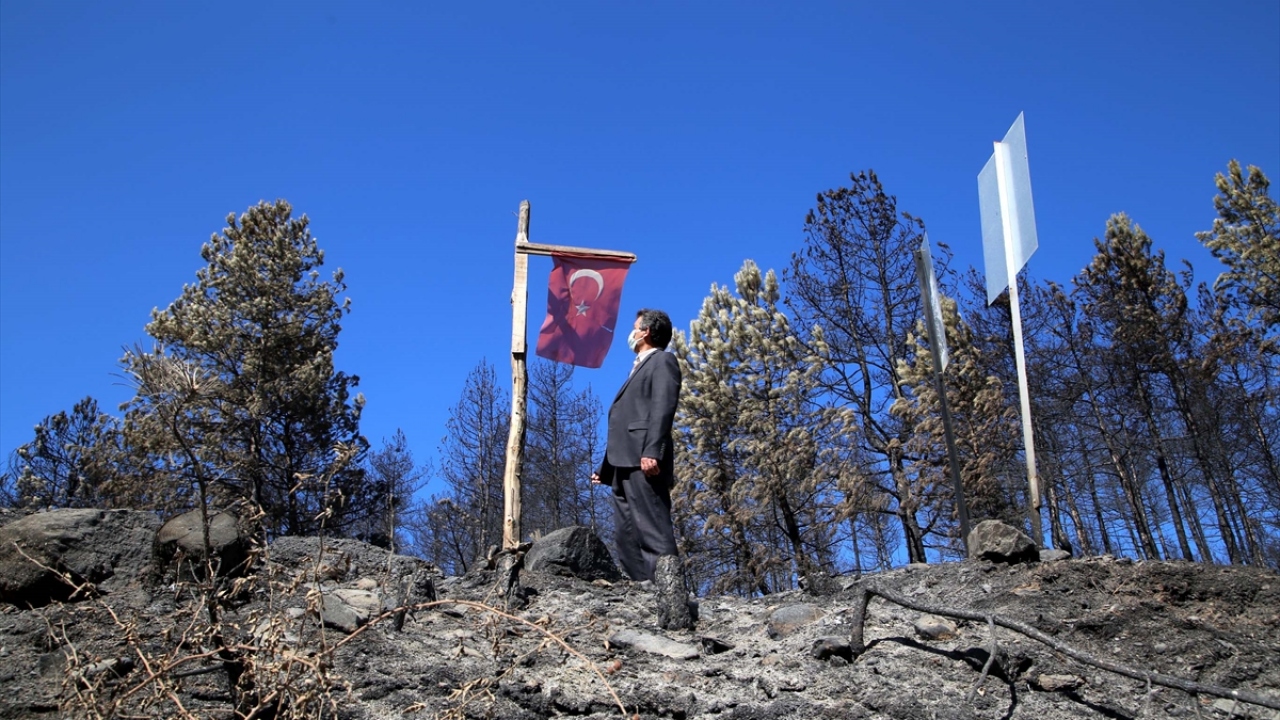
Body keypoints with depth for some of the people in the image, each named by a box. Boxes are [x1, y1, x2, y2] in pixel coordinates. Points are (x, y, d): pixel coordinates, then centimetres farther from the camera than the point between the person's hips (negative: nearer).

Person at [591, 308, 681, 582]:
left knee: (653, 532, -16)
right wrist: (606, 467, 25)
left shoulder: (662, 360, 5)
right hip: (625, 466, 10)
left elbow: (663, 408, -11)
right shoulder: (639, 369, 32)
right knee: (626, 538, 3)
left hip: (643, 462, -10)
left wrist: (652, 452, -25)